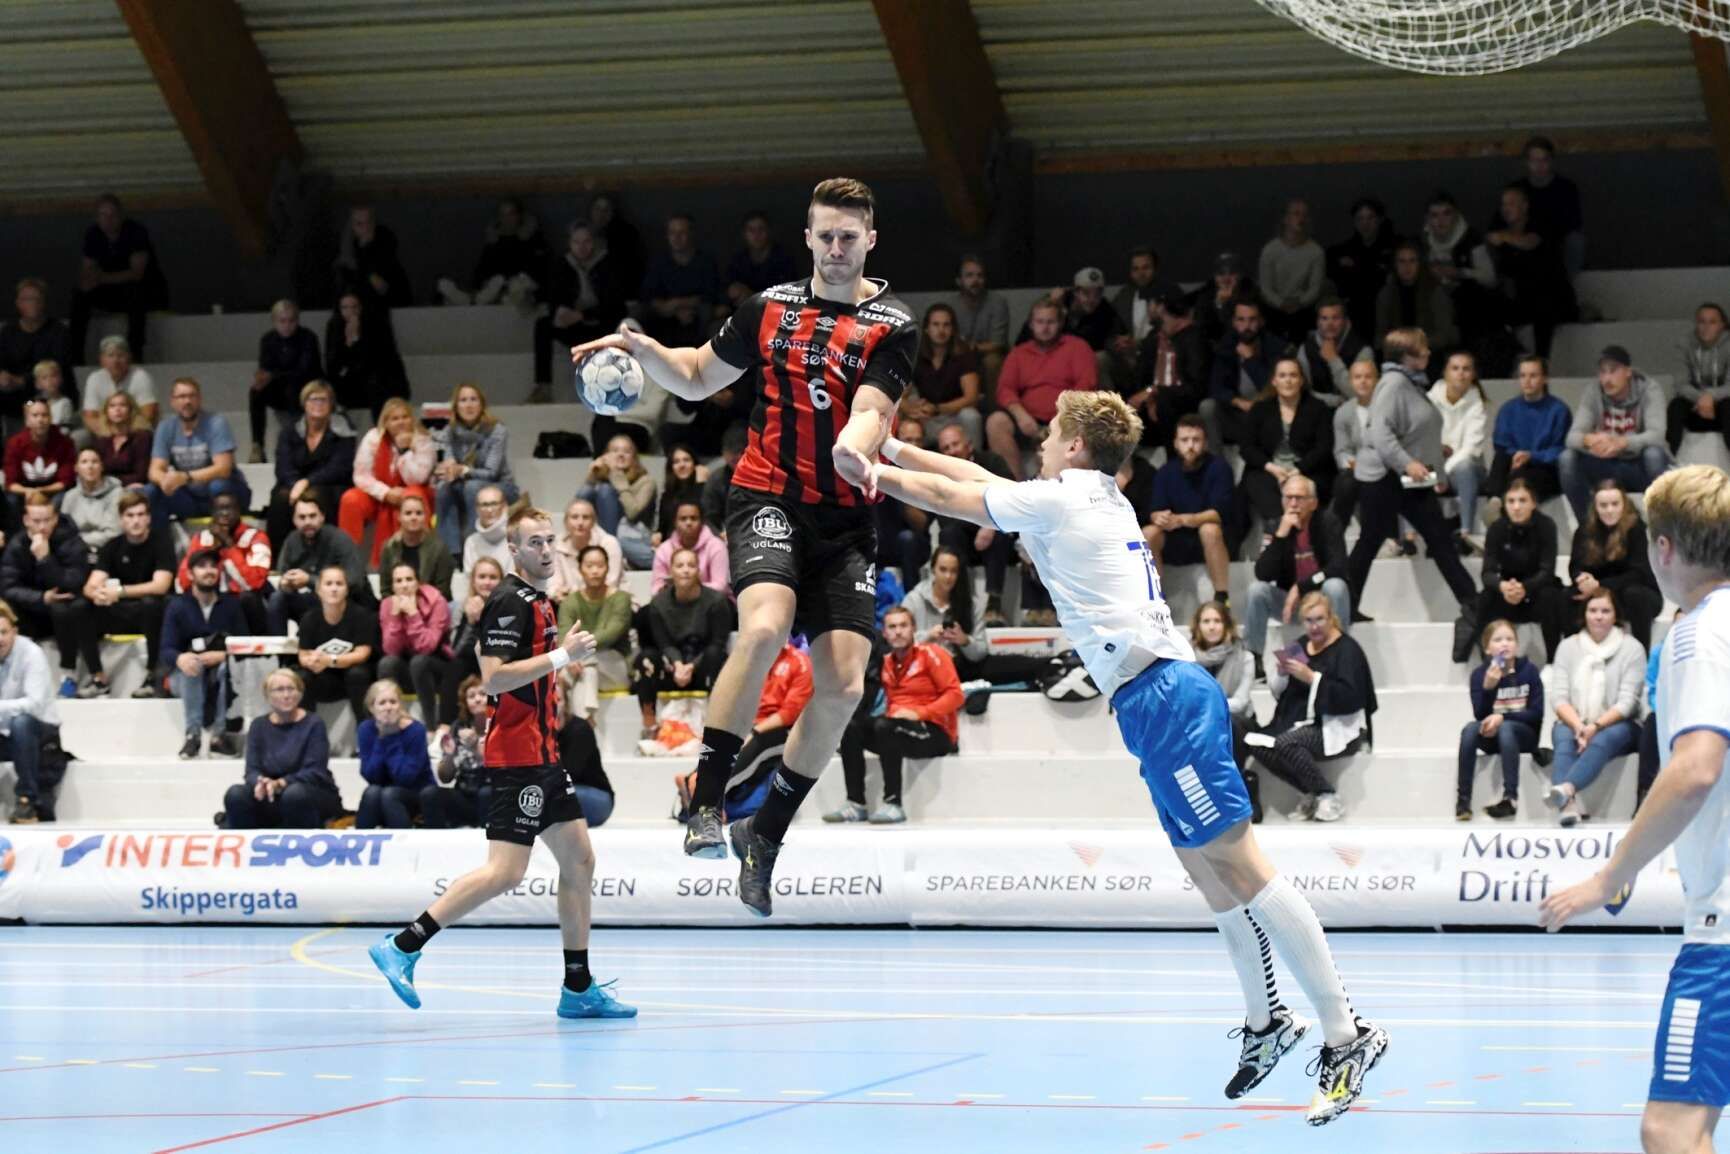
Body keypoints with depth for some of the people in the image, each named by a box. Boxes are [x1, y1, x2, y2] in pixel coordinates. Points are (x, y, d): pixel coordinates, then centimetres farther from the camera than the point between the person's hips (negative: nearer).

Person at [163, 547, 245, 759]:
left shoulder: (230, 605, 3)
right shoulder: (177, 606, -1)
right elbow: (166, 651, -11)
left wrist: (222, 655, -27)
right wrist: (180, 658, -36)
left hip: (221, 677, 1)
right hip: (186, 678, -1)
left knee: (229, 664, -32)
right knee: (191, 663, -34)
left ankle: (219, 734, -33)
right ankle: (193, 734, -41)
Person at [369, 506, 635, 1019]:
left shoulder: (539, 602, 17)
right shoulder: (510, 601, -12)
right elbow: (492, 678, -22)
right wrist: (561, 656, -21)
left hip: (542, 754, 10)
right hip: (516, 755, -10)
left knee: (579, 860, 9)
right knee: (505, 871, -14)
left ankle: (578, 988, 13)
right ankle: (402, 947, -11)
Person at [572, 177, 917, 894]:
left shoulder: (892, 327, 2)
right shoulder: (770, 308, 9)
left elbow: (870, 411, -13)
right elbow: (698, 380, 22)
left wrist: (856, 452, -36)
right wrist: (644, 350, 3)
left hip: (844, 518, 1)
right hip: (767, 497, -1)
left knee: (843, 685, -6)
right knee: (764, 626, -30)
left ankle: (766, 834, 13)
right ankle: (706, 801, -22)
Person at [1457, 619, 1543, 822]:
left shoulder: (1529, 671, -5)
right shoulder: (1479, 674, -1)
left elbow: (1536, 714, -8)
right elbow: (1480, 715, -10)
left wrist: (1502, 717, -19)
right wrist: (1488, 687, -26)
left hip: (1525, 734, -2)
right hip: (1491, 736, 2)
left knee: (1506, 728, -35)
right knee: (1470, 729, -28)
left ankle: (1510, 797, -41)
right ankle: (1463, 798, -32)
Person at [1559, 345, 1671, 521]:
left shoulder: (1649, 390, -12)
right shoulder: (1592, 395, -4)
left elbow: (1656, 435, -27)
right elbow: (1573, 436, -16)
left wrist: (1622, 443, -47)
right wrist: (1588, 440, -43)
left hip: (1640, 469, -3)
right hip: (1606, 469, 3)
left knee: (1654, 453, -35)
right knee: (1567, 458, -21)